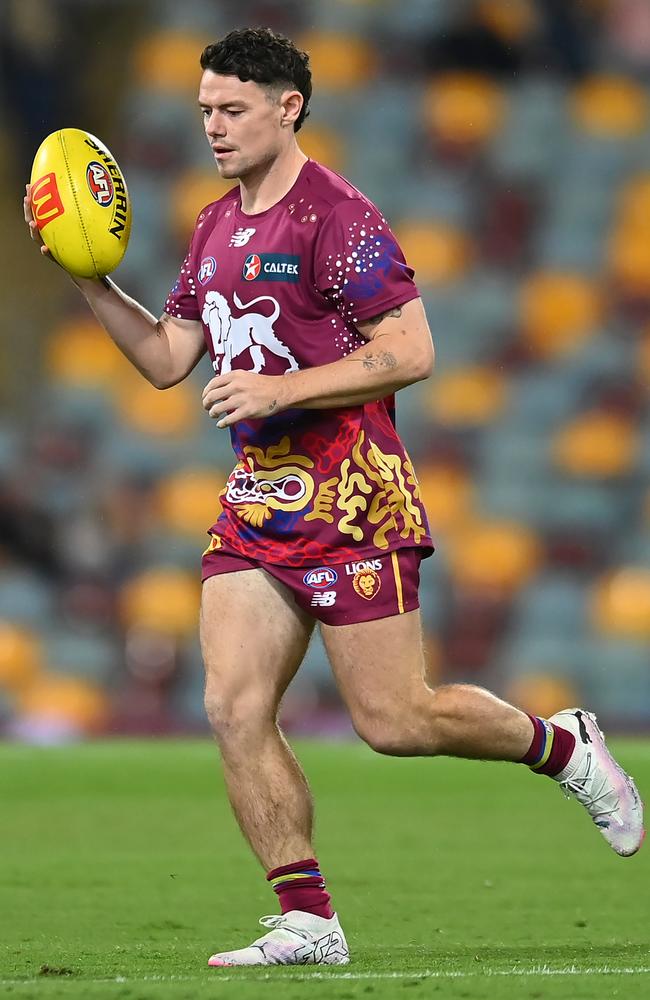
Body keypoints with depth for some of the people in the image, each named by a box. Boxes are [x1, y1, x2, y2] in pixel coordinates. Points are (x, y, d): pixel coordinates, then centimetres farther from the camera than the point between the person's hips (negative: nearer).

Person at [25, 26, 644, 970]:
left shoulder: (337, 218, -12)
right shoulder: (215, 229, 14)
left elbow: (410, 353, -16)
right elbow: (166, 359, 17)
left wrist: (277, 389, -21)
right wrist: (90, 280, 4)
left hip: (349, 501, -8)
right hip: (255, 498, 8)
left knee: (393, 721, -4)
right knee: (234, 708, -5)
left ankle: (564, 746, 22)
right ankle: (308, 920, 1)